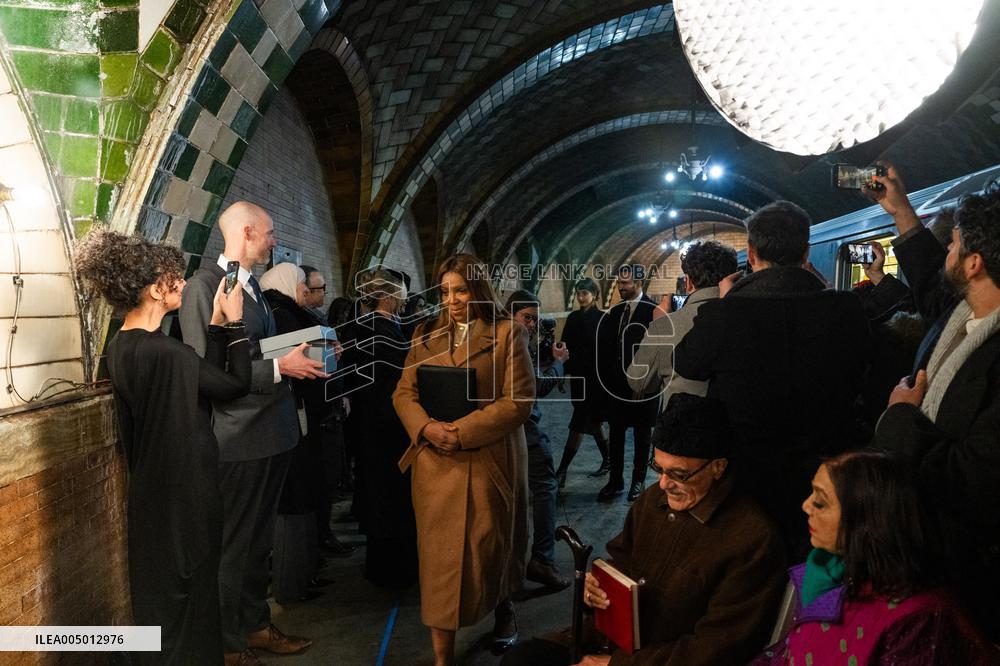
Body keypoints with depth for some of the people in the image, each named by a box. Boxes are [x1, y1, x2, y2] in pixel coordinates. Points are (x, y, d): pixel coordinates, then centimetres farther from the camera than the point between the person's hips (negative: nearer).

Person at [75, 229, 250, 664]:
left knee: (161, 588, 24)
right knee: (185, 587, 8)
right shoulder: (163, 352, -26)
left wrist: (217, 324, 1)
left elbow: (203, 377, 4)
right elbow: (236, 384, -15)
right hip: (183, 490, -9)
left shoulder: (121, 346, 3)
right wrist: (234, 322, -8)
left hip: (153, 485, 9)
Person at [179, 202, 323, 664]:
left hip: (271, 432, 9)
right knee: (232, 545, 6)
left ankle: (256, 626, 36)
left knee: (259, 540, 20)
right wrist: (278, 368, -22)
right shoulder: (204, 285, -15)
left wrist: (304, 357, 4)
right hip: (238, 438, -9)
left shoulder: (251, 284, 12)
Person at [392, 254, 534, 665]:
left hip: (488, 461, -3)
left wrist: (463, 432, -18)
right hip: (435, 464, 3)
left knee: (490, 546, 12)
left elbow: (519, 399, -11)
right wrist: (427, 428, -13)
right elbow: (403, 393, 7)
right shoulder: (426, 335, 10)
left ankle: (503, 610, 42)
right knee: (440, 554, 4)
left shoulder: (508, 333, -4)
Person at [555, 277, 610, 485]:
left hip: (594, 379, -6)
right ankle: (608, 461, 31)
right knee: (592, 421, 16)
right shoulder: (573, 318, 9)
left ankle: (562, 472, -6)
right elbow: (565, 346, 8)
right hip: (577, 376, 7)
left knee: (578, 424, -7)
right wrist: (563, 373, -1)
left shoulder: (603, 319, -9)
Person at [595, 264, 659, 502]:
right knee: (616, 433, 10)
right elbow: (607, 347, 11)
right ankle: (615, 480, 21)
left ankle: (638, 480, 22)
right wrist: (607, 379, 4)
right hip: (616, 383, 5)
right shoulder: (615, 311, 9)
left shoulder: (652, 310, -10)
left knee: (641, 435, 9)